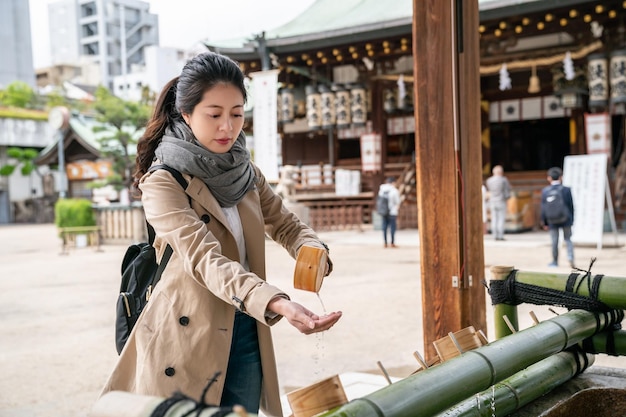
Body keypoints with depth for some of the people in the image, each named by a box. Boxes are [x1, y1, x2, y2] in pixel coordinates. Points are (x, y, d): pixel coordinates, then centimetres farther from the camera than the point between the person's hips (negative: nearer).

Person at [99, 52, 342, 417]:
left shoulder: (244, 172, 7)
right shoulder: (163, 182, -14)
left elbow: (287, 225, 9)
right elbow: (206, 259, -26)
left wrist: (313, 252, -16)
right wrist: (279, 304, -41)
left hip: (246, 337, 6)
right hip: (187, 341, -5)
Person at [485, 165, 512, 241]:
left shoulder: (489, 180, 2)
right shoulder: (504, 180, -8)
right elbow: (508, 189, 2)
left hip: (492, 201, 4)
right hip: (501, 201, -4)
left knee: (494, 219, 6)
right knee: (501, 219, -1)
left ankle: (495, 235, 5)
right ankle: (500, 235, -5)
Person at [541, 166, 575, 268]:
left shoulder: (545, 191, -4)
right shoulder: (566, 190, -6)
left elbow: (543, 208, 0)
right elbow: (571, 206, -2)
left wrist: (544, 222, 7)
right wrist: (571, 220, 8)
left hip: (552, 221, 0)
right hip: (565, 220, 0)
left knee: (554, 242, 8)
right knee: (568, 239, 11)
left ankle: (555, 262, 18)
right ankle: (571, 259, -6)